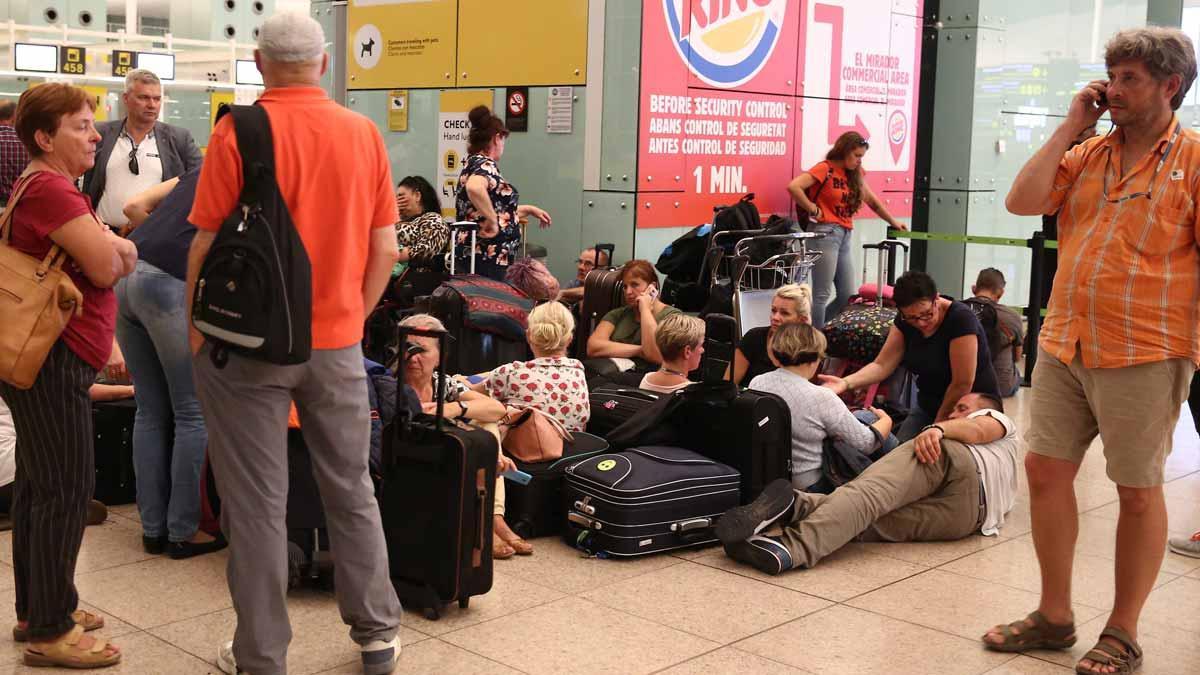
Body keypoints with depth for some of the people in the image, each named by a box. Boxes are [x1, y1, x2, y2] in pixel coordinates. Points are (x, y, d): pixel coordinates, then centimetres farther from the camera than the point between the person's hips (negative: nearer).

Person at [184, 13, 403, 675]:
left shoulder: (238, 132, -10)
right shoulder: (364, 133, 0)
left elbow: (208, 246, -10)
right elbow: (384, 249, 3)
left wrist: (197, 331, 4)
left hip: (249, 343, -3)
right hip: (338, 344, 3)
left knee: (256, 502, 6)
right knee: (351, 489, 15)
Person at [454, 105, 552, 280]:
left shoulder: (473, 164, 19)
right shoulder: (485, 165, -11)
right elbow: (474, 187, -34)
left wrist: (529, 209, 32)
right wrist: (492, 220, -25)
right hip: (486, 256, -10)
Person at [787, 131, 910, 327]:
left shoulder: (854, 174, 16)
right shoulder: (825, 169, -6)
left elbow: (872, 200, 28)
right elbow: (793, 187, -20)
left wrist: (893, 222, 33)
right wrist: (813, 210, -13)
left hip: (844, 237, 8)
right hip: (826, 233, -8)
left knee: (848, 296, 6)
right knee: (822, 295, -8)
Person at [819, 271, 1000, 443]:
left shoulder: (961, 319, -25)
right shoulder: (904, 320, -5)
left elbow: (962, 384, -22)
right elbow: (882, 365, -7)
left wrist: (939, 424, -10)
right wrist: (846, 383, -24)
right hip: (929, 405, 6)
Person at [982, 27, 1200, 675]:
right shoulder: (1087, 154, 12)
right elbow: (1021, 201, 0)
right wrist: (1071, 125, 1)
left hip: (1143, 356, -5)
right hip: (1063, 346, 6)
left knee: (1138, 492, 5)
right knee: (1045, 471, 8)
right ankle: (1054, 615, 23)